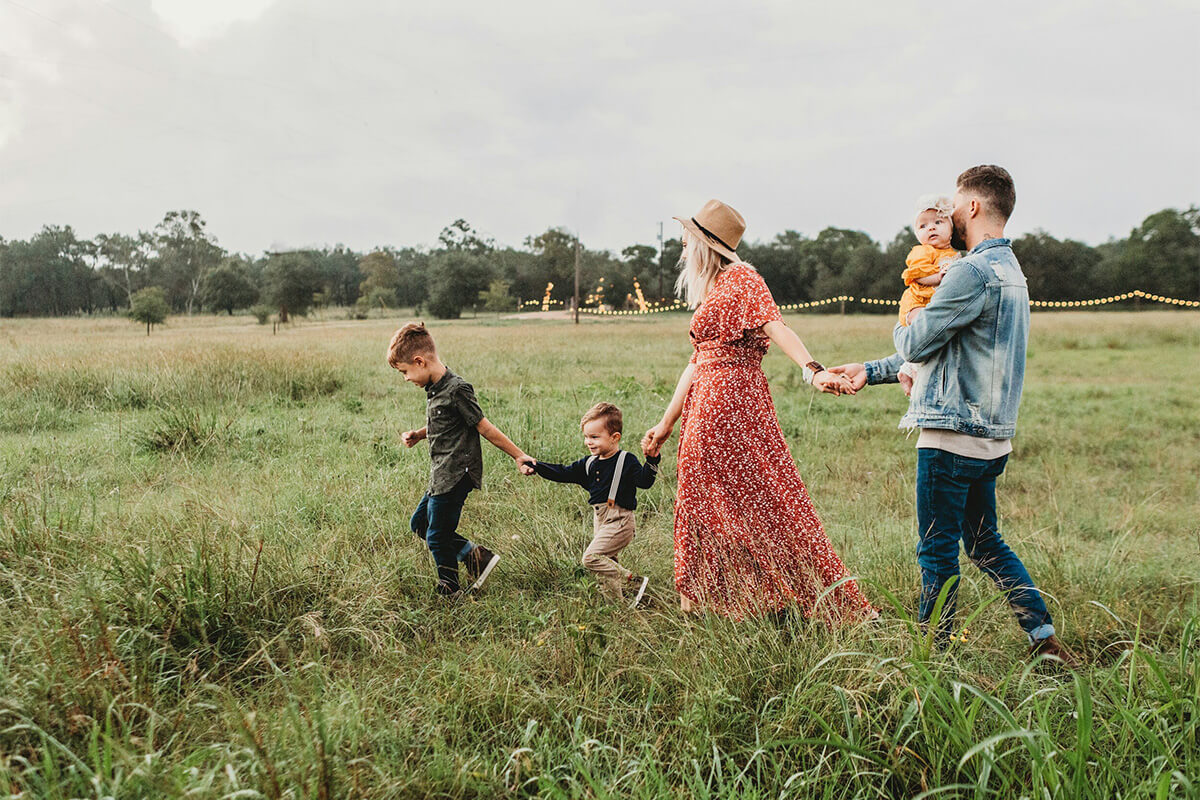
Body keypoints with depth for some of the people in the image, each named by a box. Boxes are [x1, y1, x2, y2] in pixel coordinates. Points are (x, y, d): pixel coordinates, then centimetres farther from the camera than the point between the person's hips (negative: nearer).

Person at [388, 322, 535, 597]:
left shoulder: (456, 390, -20)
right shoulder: (434, 389, 9)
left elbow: (484, 427, -15)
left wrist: (518, 456, -11)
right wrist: (417, 435, 8)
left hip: (456, 476, -10)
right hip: (442, 476, 10)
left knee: (437, 536, 1)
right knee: (419, 523, 19)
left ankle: (449, 590, 21)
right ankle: (475, 556, 18)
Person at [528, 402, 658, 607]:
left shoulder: (626, 461, -9)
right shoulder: (589, 463, 10)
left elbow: (644, 481, -19)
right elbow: (564, 473, 14)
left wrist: (651, 461, -35)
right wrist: (537, 466, 6)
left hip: (619, 521, -8)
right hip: (600, 520, 8)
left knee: (591, 557, -16)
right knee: (606, 562, 11)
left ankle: (634, 583, -11)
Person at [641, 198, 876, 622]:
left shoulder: (741, 278, -6)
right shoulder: (709, 292, 21)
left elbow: (775, 326, -22)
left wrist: (813, 370, -38)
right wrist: (666, 423, 22)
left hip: (732, 400, -9)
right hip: (705, 406, 9)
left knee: (759, 497, -6)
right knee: (705, 503, 11)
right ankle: (703, 603, 19)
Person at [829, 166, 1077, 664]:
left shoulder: (974, 272, -17)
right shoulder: (1010, 270, 18)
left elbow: (915, 345, -14)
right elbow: (943, 350, 21)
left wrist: (904, 326, 10)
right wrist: (870, 371, 20)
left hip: (953, 436, -10)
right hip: (991, 436, 10)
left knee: (937, 551, 2)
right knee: (985, 544, 18)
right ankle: (1045, 638, 21)